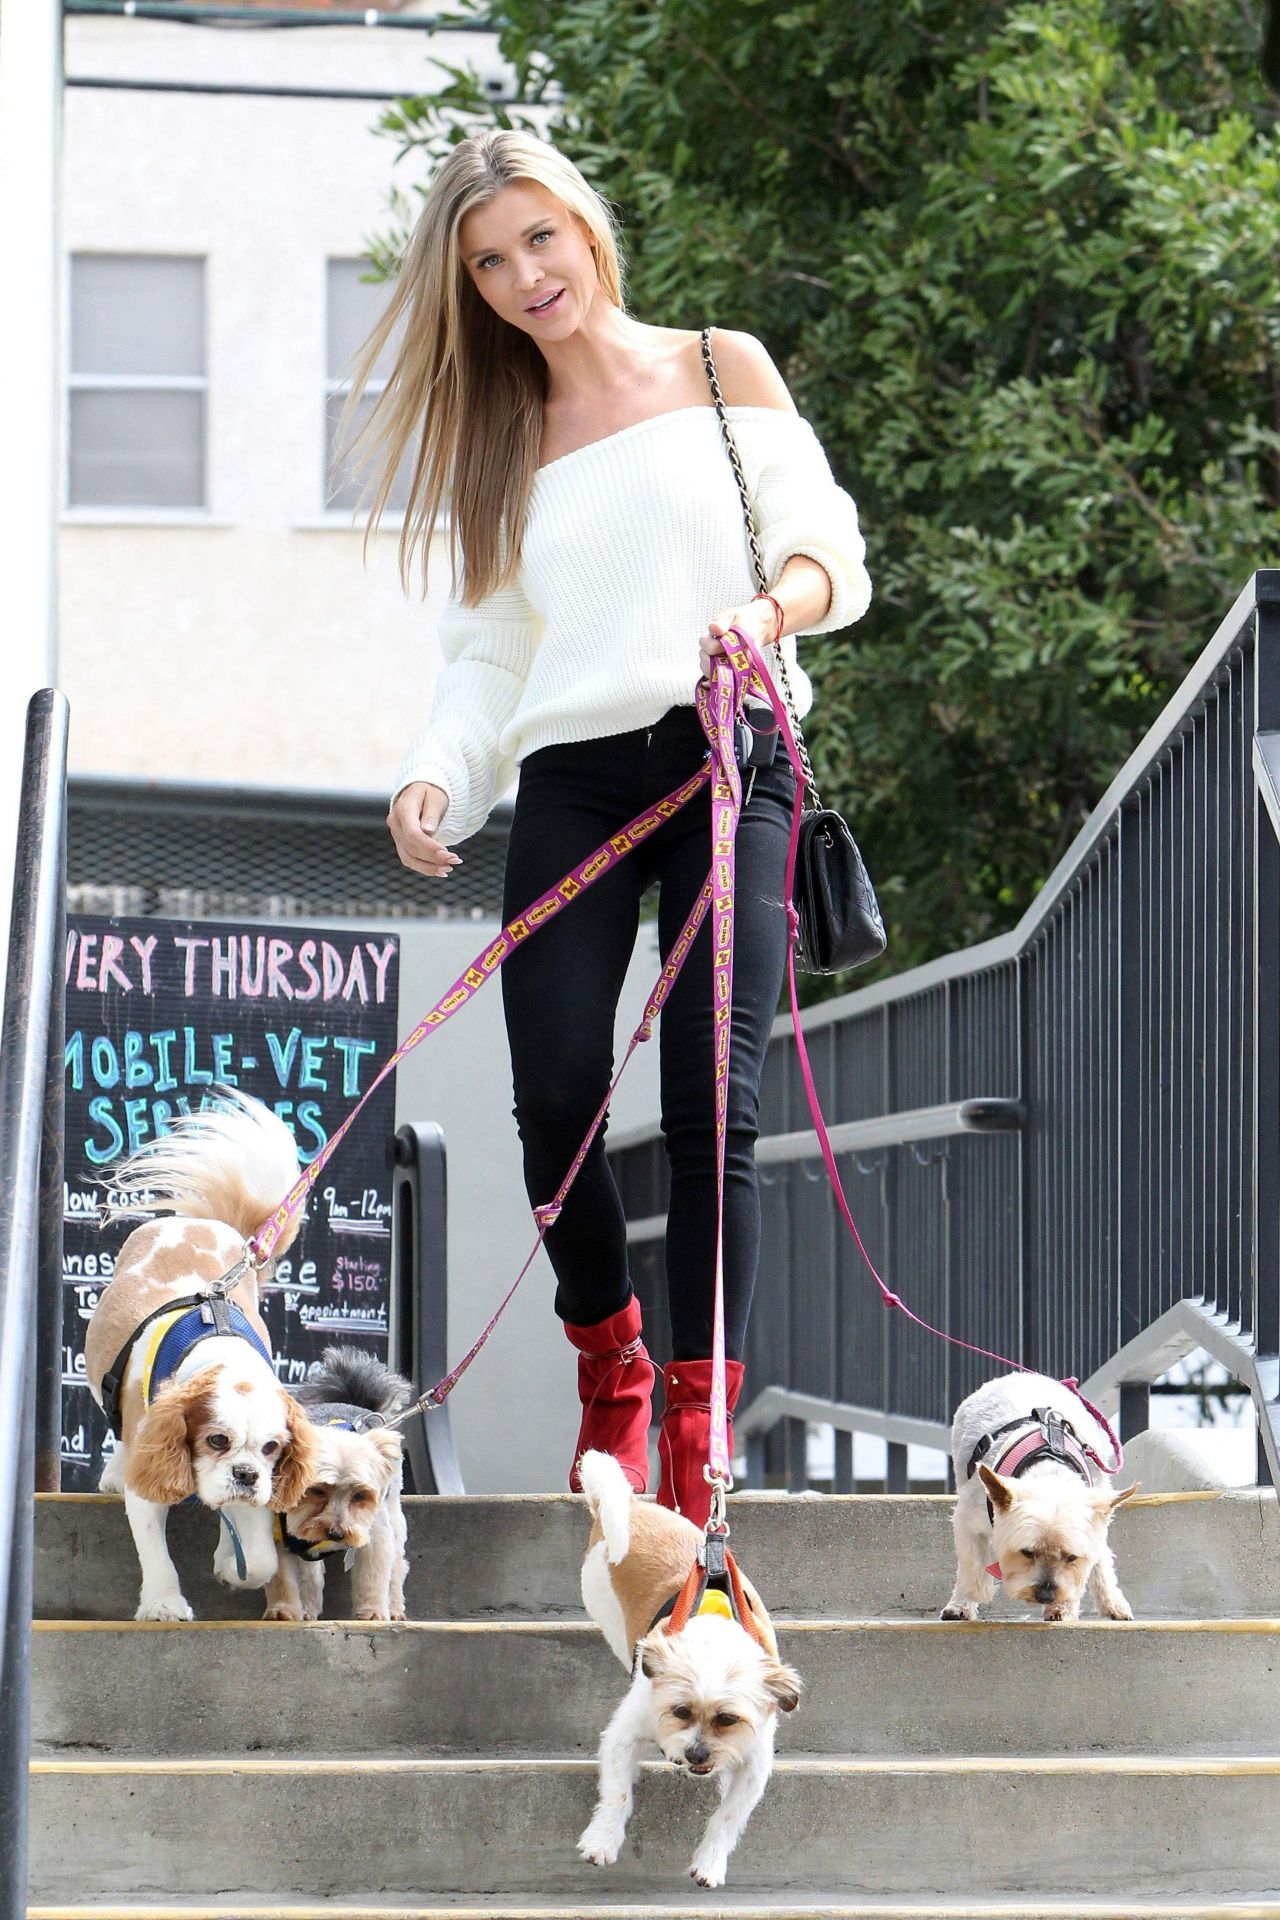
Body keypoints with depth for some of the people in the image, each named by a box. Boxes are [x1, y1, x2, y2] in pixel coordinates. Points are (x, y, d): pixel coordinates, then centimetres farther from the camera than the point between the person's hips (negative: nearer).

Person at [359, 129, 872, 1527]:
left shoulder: (719, 369, 12)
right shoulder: (504, 439, 20)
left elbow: (831, 552, 7)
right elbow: (488, 653, 15)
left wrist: (772, 607, -16)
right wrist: (435, 778, -4)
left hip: (724, 760, -3)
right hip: (570, 778, 3)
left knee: (711, 1107, -15)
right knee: (555, 1101, -10)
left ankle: (697, 1442, -14)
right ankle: (608, 1365, 15)